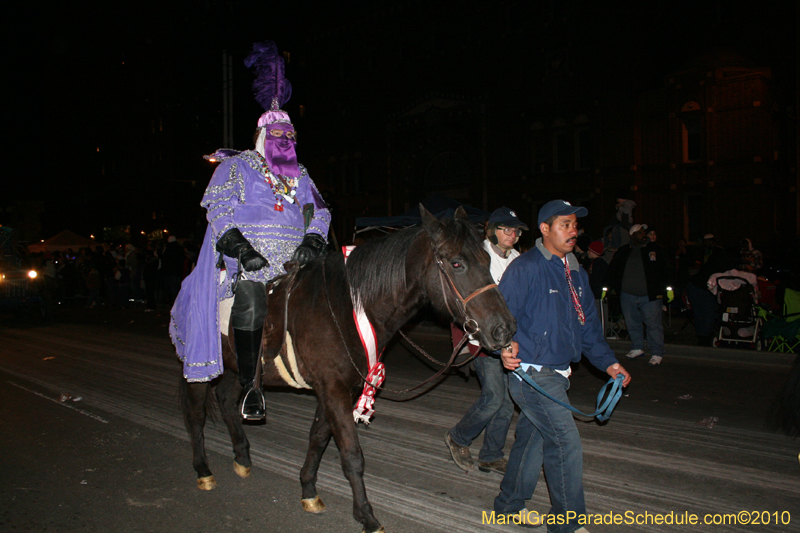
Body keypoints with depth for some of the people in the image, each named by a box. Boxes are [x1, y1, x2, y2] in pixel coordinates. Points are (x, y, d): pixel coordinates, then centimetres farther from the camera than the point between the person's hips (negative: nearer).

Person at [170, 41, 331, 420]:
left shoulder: (299, 175, 25)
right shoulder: (237, 166, 11)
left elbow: (318, 212, 15)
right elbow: (220, 211, -2)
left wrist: (312, 241, -7)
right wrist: (240, 248, -17)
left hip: (293, 259, 6)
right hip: (249, 260, -6)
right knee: (251, 306, -30)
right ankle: (249, 384, -18)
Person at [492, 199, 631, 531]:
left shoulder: (576, 273, 12)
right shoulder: (526, 268, -14)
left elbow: (588, 325, 18)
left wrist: (608, 362, 11)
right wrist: (507, 345, -37)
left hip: (557, 373, 9)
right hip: (531, 372, -8)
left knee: (532, 437, 19)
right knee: (566, 444, -7)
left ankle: (510, 504, 38)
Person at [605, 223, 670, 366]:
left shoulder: (654, 249, 7)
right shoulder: (624, 251, 11)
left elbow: (665, 270, 9)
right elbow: (612, 270, 18)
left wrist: (661, 290, 1)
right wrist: (616, 286, 7)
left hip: (650, 295, -3)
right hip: (628, 295, 3)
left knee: (653, 323, -6)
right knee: (632, 323, 10)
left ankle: (657, 353, 1)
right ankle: (637, 348, 27)